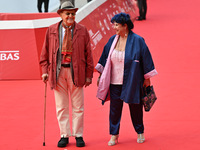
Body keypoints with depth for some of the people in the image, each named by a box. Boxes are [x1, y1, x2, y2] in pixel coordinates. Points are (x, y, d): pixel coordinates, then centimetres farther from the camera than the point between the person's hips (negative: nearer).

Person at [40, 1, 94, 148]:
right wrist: (45, 71, -1)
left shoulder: (82, 30, 2)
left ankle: (78, 135, 15)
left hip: (76, 72, -1)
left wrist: (89, 74, 0)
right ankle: (64, 135, 16)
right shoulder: (51, 30, 4)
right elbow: (45, 52, 8)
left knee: (78, 107, 5)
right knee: (61, 107, 6)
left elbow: (88, 53, 3)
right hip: (58, 71, 1)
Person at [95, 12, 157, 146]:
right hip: (115, 82, 4)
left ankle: (140, 133, 27)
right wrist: (101, 75, 13)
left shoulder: (137, 41, -11)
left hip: (132, 82, -3)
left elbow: (146, 58, -6)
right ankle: (114, 135, 15)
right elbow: (105, 57, 12)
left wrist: (147, 78, -3)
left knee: (135, 107, 9)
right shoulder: (113, 40, 3)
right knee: (114, 108, 4)